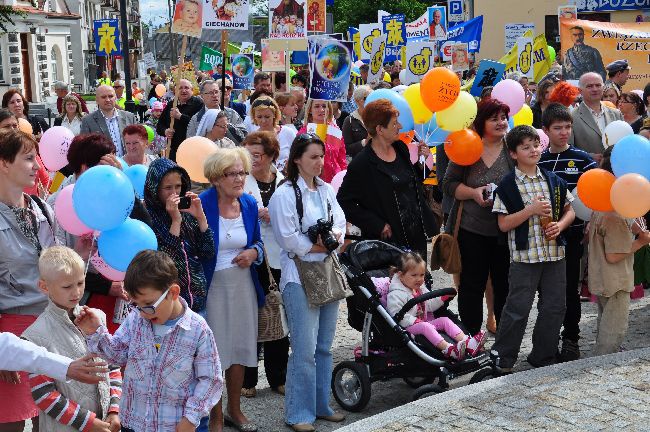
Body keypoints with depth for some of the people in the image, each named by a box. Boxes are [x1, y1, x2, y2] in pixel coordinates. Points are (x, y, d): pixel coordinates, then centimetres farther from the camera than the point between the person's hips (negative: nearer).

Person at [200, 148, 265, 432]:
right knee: (215, 350, 2)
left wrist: (254, 252, -6)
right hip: (212, 285, -5)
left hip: (243, 283, 5)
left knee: (240, 345, 13)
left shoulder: (249, 204, 3)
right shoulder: (201, 204, -13)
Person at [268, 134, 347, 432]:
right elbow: (289, 239, -13)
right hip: (300, 276, -7)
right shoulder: (285, 194, -9)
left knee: (324, 346, 12)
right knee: (304, 349, -6)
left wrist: (334, 237, -9)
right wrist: (321, 245, -8)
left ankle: (321, 405, 23)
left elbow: (340, 224, 12)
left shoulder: (326, 190, 12)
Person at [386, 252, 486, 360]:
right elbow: (396, 315, -24)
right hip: (409, 327, -9)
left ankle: (467, 343, -24)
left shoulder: (420, 288, 14)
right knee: (425, 326, -34)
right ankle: (447, 348, -51)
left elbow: (429, 306, 16)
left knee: (445, 320, -7)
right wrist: (414, 321, -26)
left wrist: (442, 298, 2)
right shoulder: (396, 295, -15)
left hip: (424, 321, 9)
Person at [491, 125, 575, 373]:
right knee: (518, 308, -2)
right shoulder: (508, 185, -4)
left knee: (555, 307, 8)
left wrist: (560, 225, -5)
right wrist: (531, 210, -16)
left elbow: (569, 211, 15)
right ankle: (501, 359, 10)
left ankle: (543, 357, 23)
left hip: (554, 253, 5)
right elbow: (503, 224, -7)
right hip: (524, 256, -4)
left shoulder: (553, 180, 9)